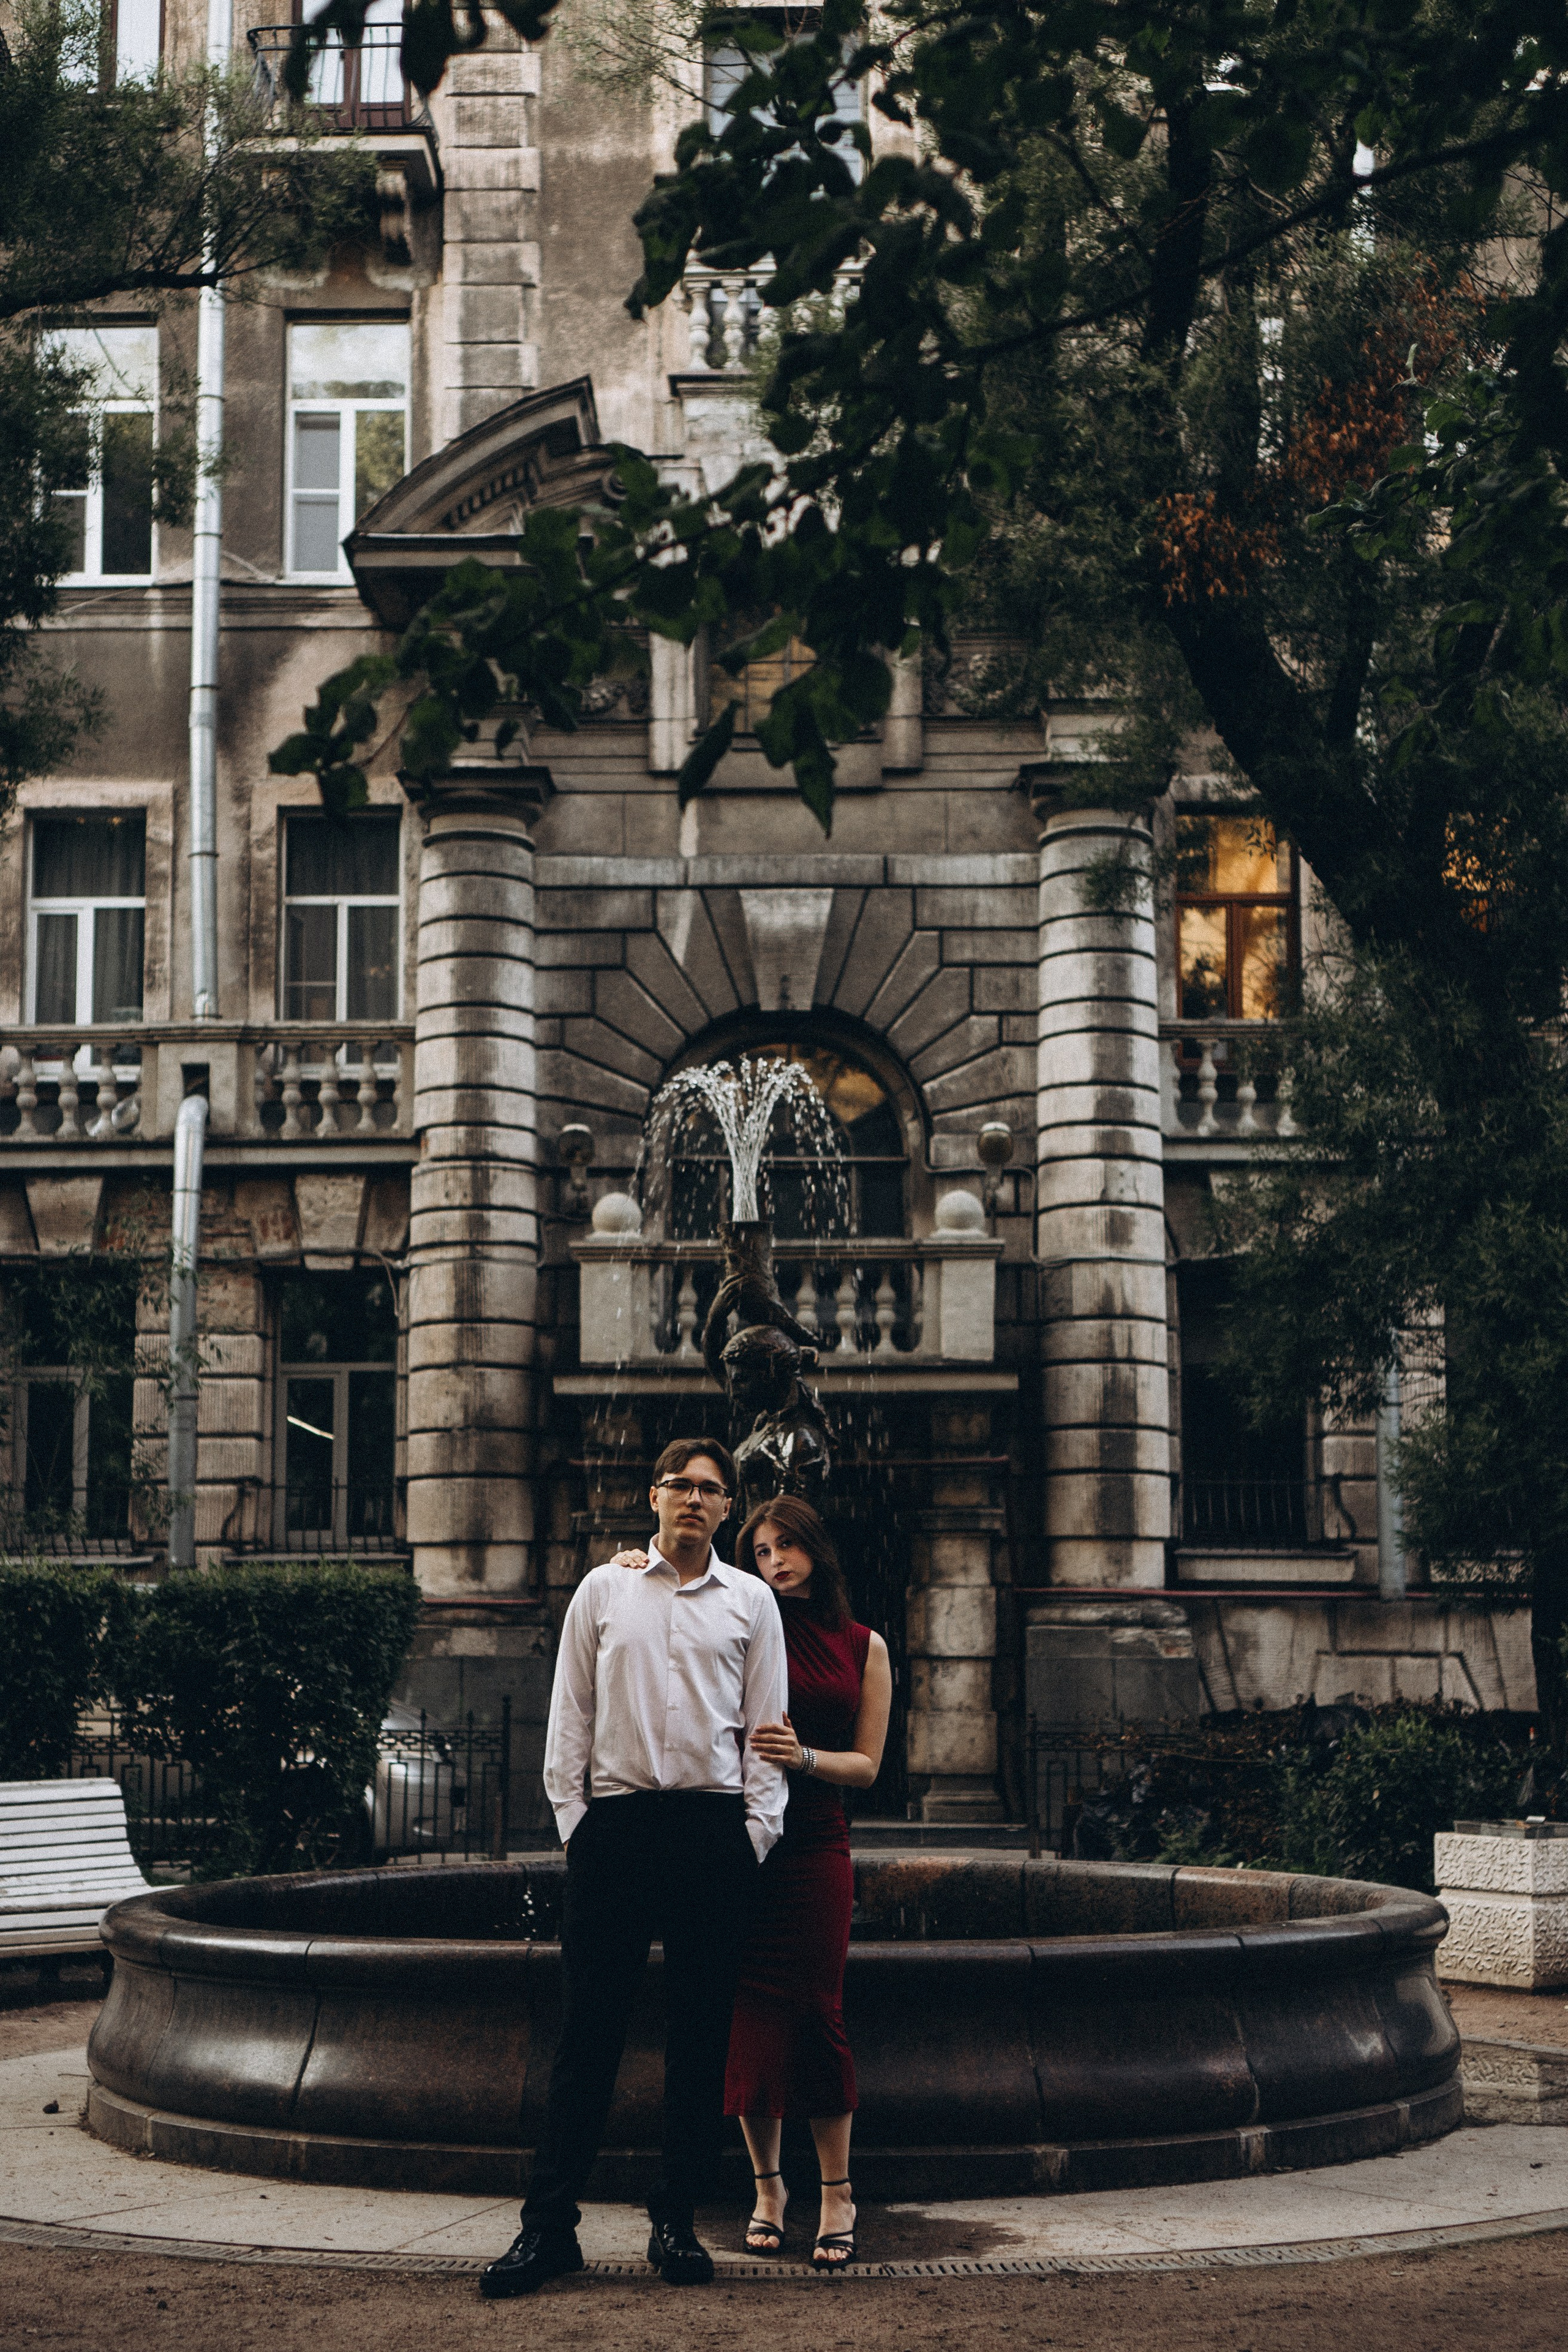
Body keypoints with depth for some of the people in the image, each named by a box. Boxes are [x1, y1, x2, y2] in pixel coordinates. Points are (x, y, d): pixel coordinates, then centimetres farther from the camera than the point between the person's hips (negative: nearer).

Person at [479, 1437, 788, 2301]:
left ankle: (675, 2220, 13)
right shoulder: (604, 1589, 11)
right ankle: (550, 2224, 3)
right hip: (615, 1821, 0)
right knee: (588, 2030, -1)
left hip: (714, 1828, 1)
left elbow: (766, 1727, 8)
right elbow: (570, 1712, 10)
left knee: (700, 2034, 4)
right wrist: (571, 1817, 2)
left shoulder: (750, 1601, 10)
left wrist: (756, 1831, -1)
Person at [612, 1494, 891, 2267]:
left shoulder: (865, 1647, 10)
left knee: (815, 2010, -4)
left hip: (815, 1843, 0)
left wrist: (804, 1757, -9)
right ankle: (767, 2184, 13)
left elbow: (867, 1764, 9)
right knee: (753, 2010, -1)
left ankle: (836, 2194, 6)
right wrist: (629, 1573, -8)